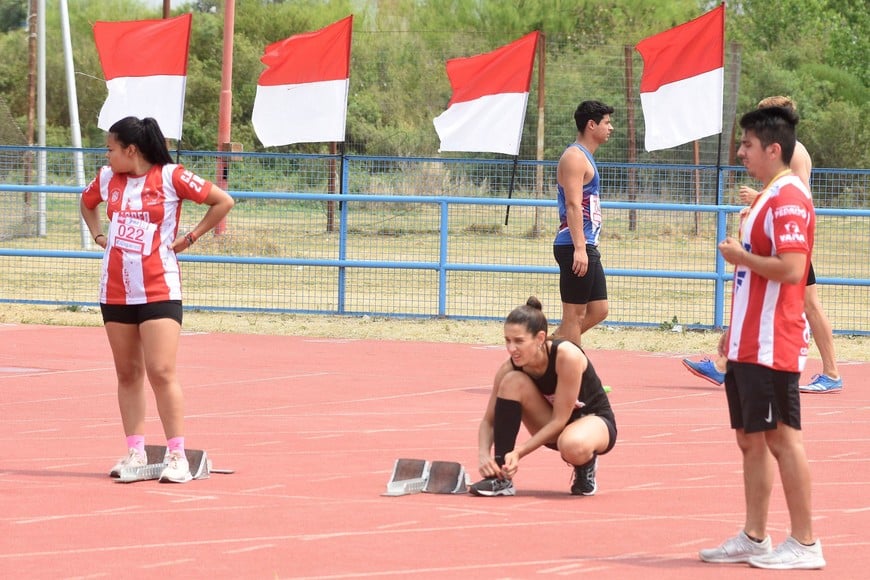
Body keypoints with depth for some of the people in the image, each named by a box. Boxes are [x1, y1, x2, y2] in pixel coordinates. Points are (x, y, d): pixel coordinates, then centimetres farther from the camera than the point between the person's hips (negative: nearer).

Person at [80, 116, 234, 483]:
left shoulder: (171, 177, -8)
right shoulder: (107, 178, 8)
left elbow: (222, 202, -3)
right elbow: (87, 203, 30)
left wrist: (188, 239, -4)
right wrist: (99, 236, 14)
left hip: (159, 291, -5)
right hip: (116, 291, 5)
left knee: (161, 373, -12)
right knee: (128, 373, 9)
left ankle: (176, 455, -8)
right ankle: (135, 452, 15)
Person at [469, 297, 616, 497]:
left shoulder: (566, 356, -30)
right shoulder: (510, 368, -16)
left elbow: (560, 419, -27)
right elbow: (489, 421, -9)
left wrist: (519, 452, -32)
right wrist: (484, 456, -29)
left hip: (595, 420, -5)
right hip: (553, 429, 5)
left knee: (573, 446, -42)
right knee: (513, 381, -23)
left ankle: (586, 467, -2)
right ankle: (500, 478, -19)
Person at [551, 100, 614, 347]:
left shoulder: (585, 157, 21)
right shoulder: (575, 157, -11)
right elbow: (573, 205, -20)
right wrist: (579, 248, -26)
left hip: (586, 248, 10)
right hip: (575, 246, -10)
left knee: (598, 310, 11)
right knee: (575, 314, -7)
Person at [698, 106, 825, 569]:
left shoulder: (789, 199, -15)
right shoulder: (767, 198, 16)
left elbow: (791, 269, -25)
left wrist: (740, 256, -12)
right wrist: (735, 328, 21)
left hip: (773, 347, -10)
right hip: (748, 344, 10)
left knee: (781, 438, -6)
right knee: (751, 439, 11)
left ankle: (804, 544, -2)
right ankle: (754, 539, 16)